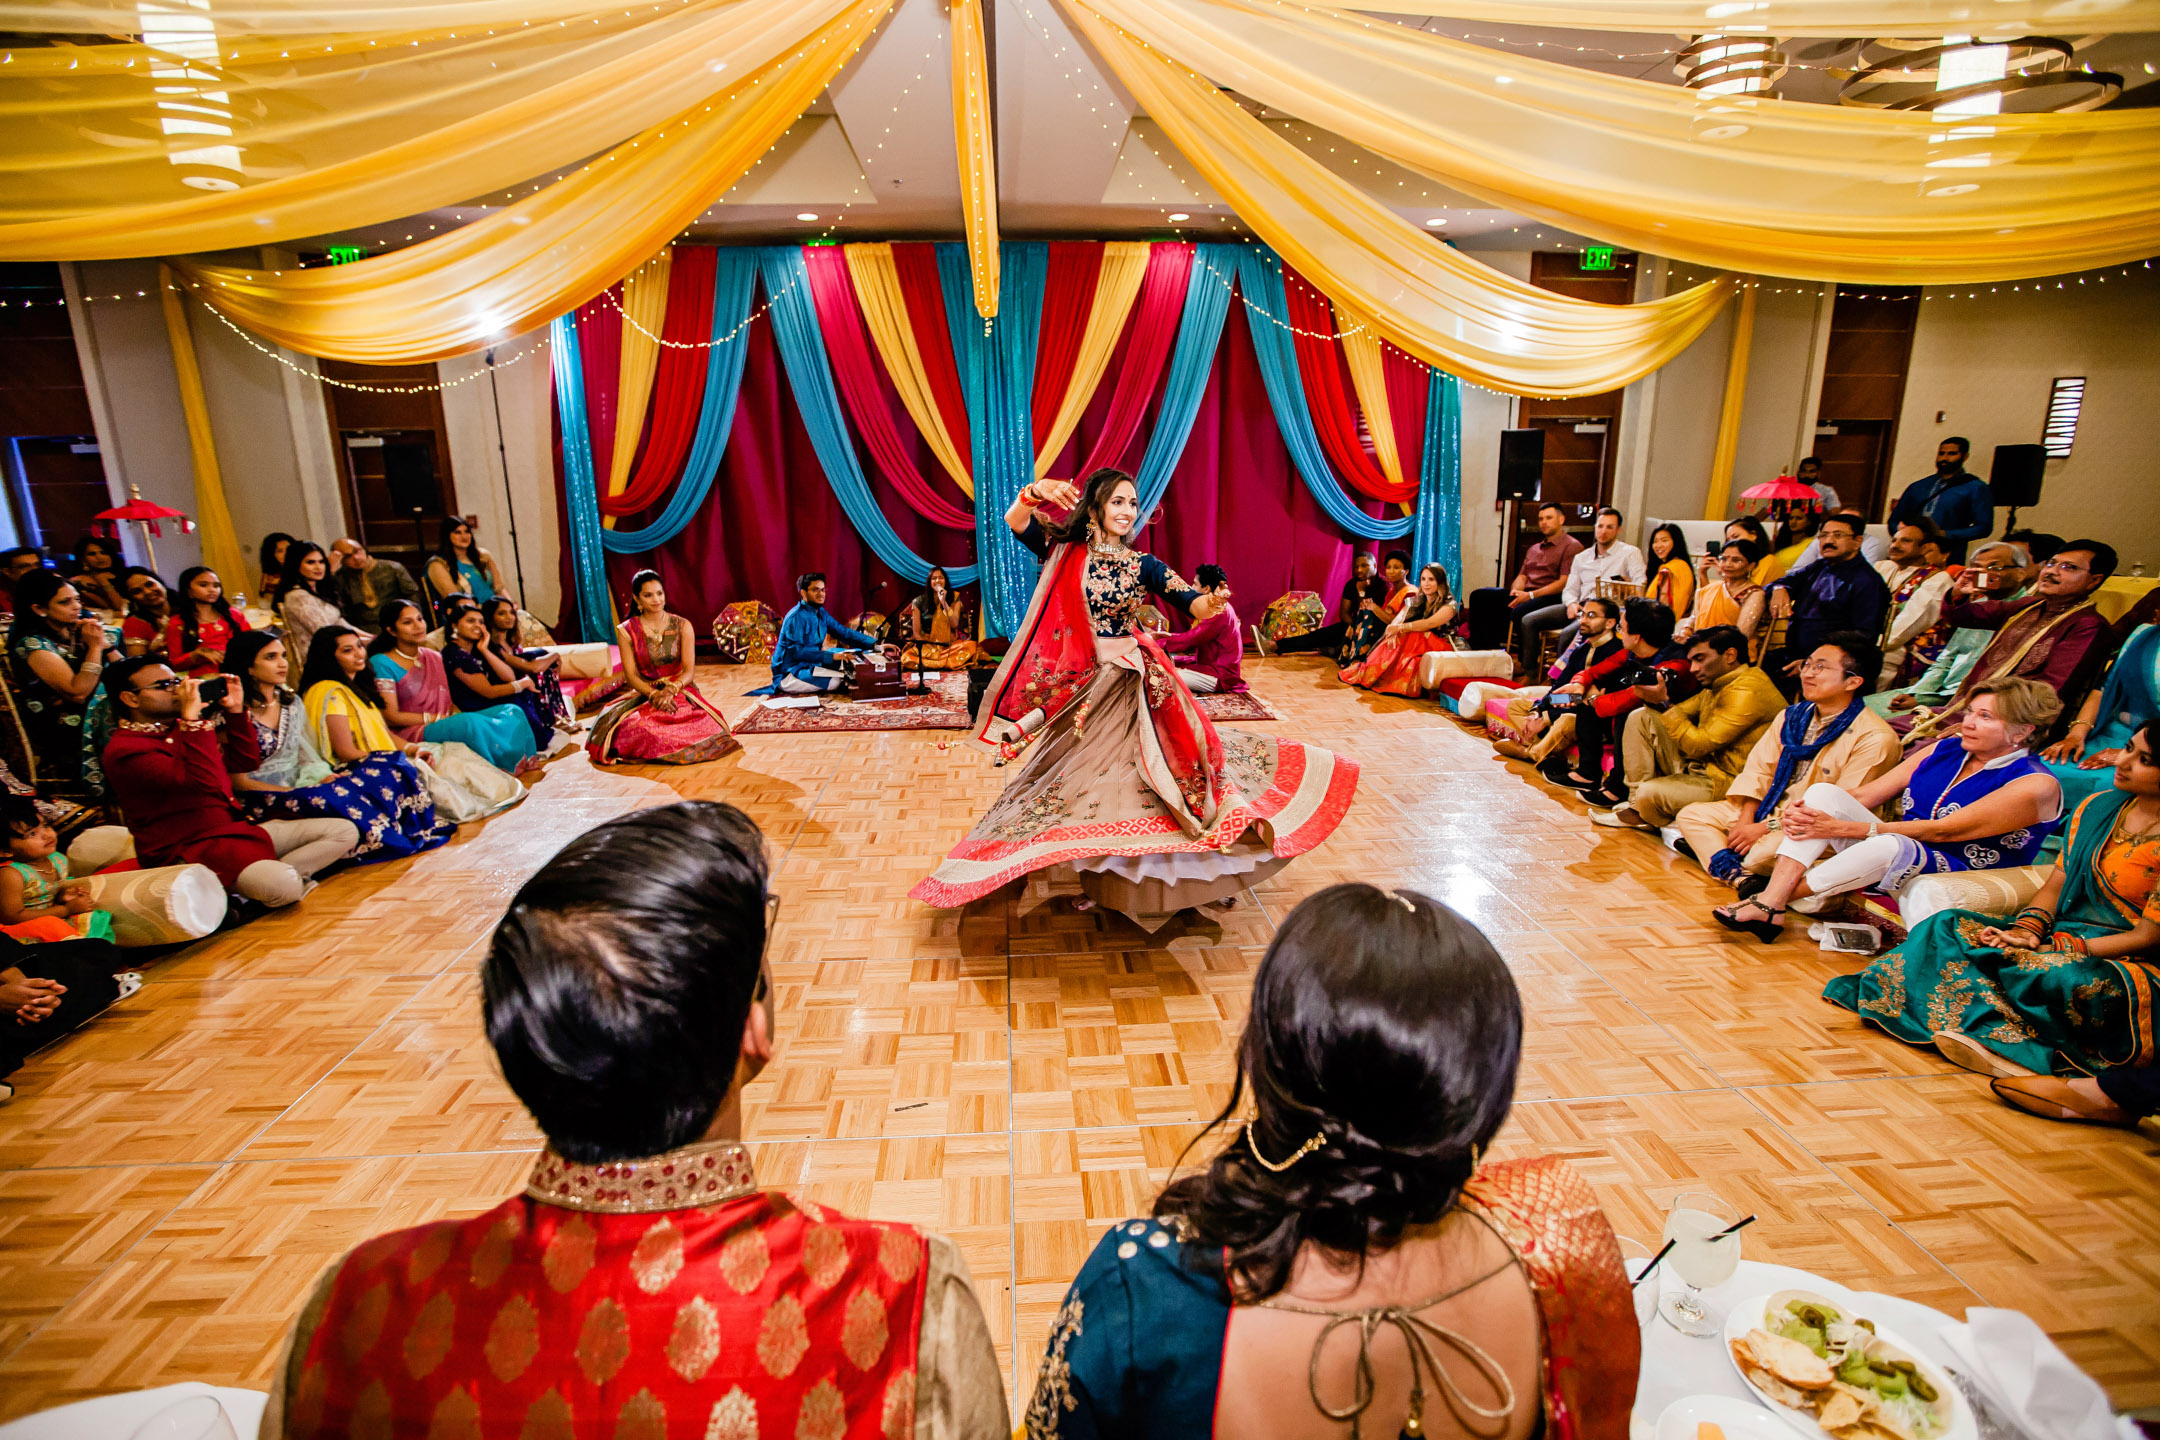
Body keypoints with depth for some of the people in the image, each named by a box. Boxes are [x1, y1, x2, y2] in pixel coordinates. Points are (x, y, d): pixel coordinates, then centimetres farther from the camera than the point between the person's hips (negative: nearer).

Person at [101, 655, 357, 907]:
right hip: (190, 850, -10)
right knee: (282, 886, -37)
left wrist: (234, 710, 10)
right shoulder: (123, 751, -11)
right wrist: (192, 716, -26)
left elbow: (247, 761, 22)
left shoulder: (179, 728, 17)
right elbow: (204, 780, -27)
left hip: (238, 828, 10)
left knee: (345, 831, -4)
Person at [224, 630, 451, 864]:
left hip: (300, 785, 7)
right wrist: (298, 792, -19)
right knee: (340, 798, -38)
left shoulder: (292, 703, 14)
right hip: (263, 801, -7)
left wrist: (321, 777, -9)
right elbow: (238, 782, -9)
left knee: (386, 769, -16)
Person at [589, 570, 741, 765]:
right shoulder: (626, 631, 3)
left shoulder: (682, 626, 3)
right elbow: (631, 675, -3)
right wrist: (654, 694, -22)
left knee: (702, 725, -34)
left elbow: (688, 670, -4)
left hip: (680, 690, 0)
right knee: (630, 727, -33)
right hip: (644, 693, 0)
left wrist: (670, 691, -24)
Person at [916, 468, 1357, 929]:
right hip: (1078, 682, 1)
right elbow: (1015, 521, -14)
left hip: (1132, 681, 0)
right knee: (1082, 778, 9)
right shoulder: (1066, 552, -1)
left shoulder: (1143, 565, -1)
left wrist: (1209, 604, -35)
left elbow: (1191, 604, -12)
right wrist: (1037, 492, -35)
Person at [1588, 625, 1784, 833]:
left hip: (1727, 783, -10)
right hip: (1699, 766, 10)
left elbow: (1699, 745, -22)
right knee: (1641, 717, 3)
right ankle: (1635, 806, -2)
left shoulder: (1748, 690, -19)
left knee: (1650, 793, -32)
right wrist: (1656, 698, -9)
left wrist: (1663, 702, -21)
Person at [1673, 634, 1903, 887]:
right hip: (1769, 809, 8)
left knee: (1766, 850, -39)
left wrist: (1767, 828, -20)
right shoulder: (1793, 715, 9)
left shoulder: (1875, 738, -14)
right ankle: (1740, 878, -25)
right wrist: (1745, 821, -9)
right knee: (1691, 814, -5)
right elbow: (1759, 769, 8)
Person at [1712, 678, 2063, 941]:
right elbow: (1864, 795, 6)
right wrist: (1802, 810, -15)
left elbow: (1942, 831, -18)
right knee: (1824, 792, -16)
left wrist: (1842, 828, -23)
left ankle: (1776, 896, -23)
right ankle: (1769, 904, -31)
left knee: (1891, 845, -40)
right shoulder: (1945, 749, 10)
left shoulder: (2037, 785, -10)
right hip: (1896, 862, 7)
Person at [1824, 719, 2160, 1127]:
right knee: (1950, 927, -12)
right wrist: (2026, 929, -10)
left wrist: (2051, 949, -20)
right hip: (2065, 932, 7)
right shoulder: (2098, 807, 6)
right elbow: (2055, 884, 9)